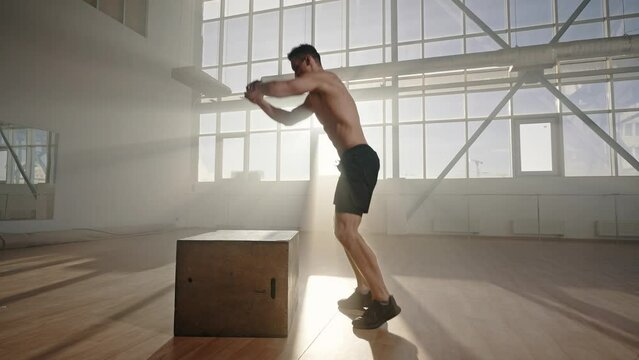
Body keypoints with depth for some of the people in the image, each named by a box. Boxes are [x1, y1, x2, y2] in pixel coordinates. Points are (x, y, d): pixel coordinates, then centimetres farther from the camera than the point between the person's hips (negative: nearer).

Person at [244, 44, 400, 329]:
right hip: (352, 161, 10)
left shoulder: (323, 77, -2)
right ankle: (364, 292, 24)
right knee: (344, 230, 14)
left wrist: (258, 87, 9)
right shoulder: (314, 98, 26)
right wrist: (260, 102, 17)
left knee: (346, 231, -16)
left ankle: (384, 301, -10)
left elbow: (283, 88, -13)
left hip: (359, 159, -10)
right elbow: (288, 119, 31)